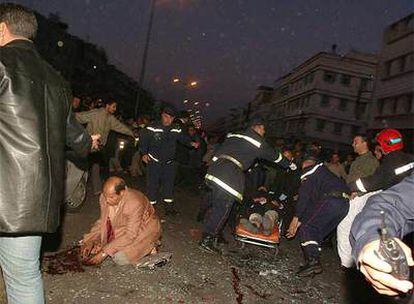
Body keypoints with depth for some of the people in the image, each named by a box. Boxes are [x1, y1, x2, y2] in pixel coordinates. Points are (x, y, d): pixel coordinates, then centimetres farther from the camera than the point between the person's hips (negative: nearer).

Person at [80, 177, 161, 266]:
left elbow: (130, 235, -32)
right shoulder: (105, 197, -17)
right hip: (120, 227, 7)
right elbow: (103, 222, -3)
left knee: (120, 258, -24)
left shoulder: (134, 203, -36)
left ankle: (146, 246, -1)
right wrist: (90, 241, -16)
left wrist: (105, 253, -33)